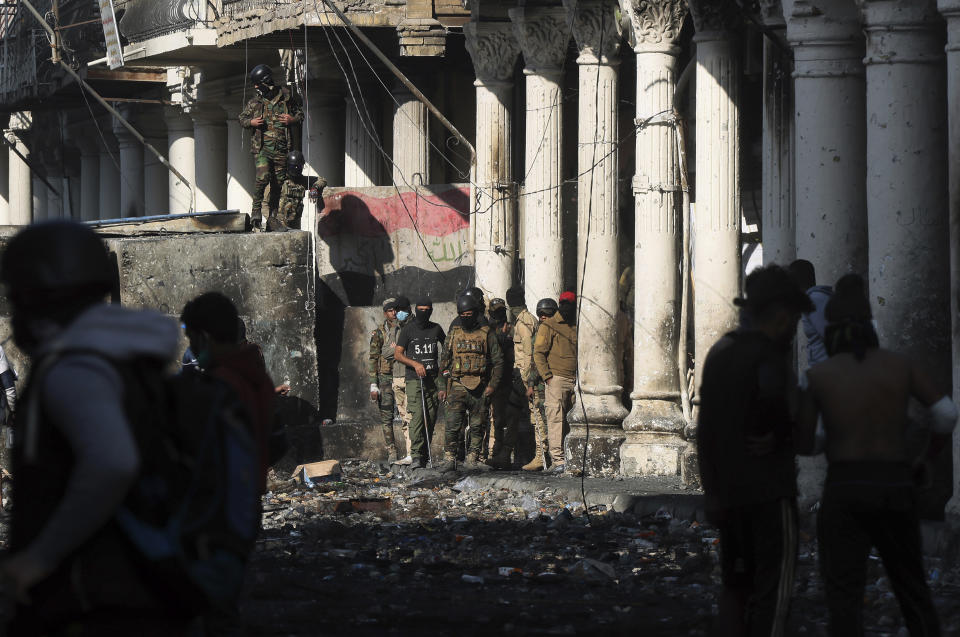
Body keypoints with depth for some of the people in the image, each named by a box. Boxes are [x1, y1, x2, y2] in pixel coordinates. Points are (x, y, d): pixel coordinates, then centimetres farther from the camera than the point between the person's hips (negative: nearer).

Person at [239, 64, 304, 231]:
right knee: (263, 177, -20)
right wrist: (251, 122, -5)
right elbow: (242, 119, 17)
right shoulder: (255, 102, 7)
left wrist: (292, 120, -6)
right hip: (262, 147, -1)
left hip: (281, 149, 1)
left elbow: (300, 114, 16)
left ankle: (273, 218, 10)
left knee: (278, 183, 3)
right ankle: (256, 209, -3)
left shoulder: (287, 97, 5)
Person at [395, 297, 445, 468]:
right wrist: (415, 364, -14)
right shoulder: (408, 329, 2)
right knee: (418, 415, -15)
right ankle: (416, 455, -18)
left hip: (433, 379, 4)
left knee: (431, 417, 2)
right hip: (414, 379, -4)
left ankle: (425, 453, 11)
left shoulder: (436, 329, 11)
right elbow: (397, 354, -1)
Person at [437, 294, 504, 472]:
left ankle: (472, 458, 11)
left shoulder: (487, 334, 4)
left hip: (480, 388, 0)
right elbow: (444, 362, 15)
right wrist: (443, 387, 8)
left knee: (478, 426, 3)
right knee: (453, 424, -9)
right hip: (458, 386, 0)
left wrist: (492, 385, -5)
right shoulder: (453, 335, 10)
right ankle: (449, 458, -6)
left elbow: (498, 361, 4)